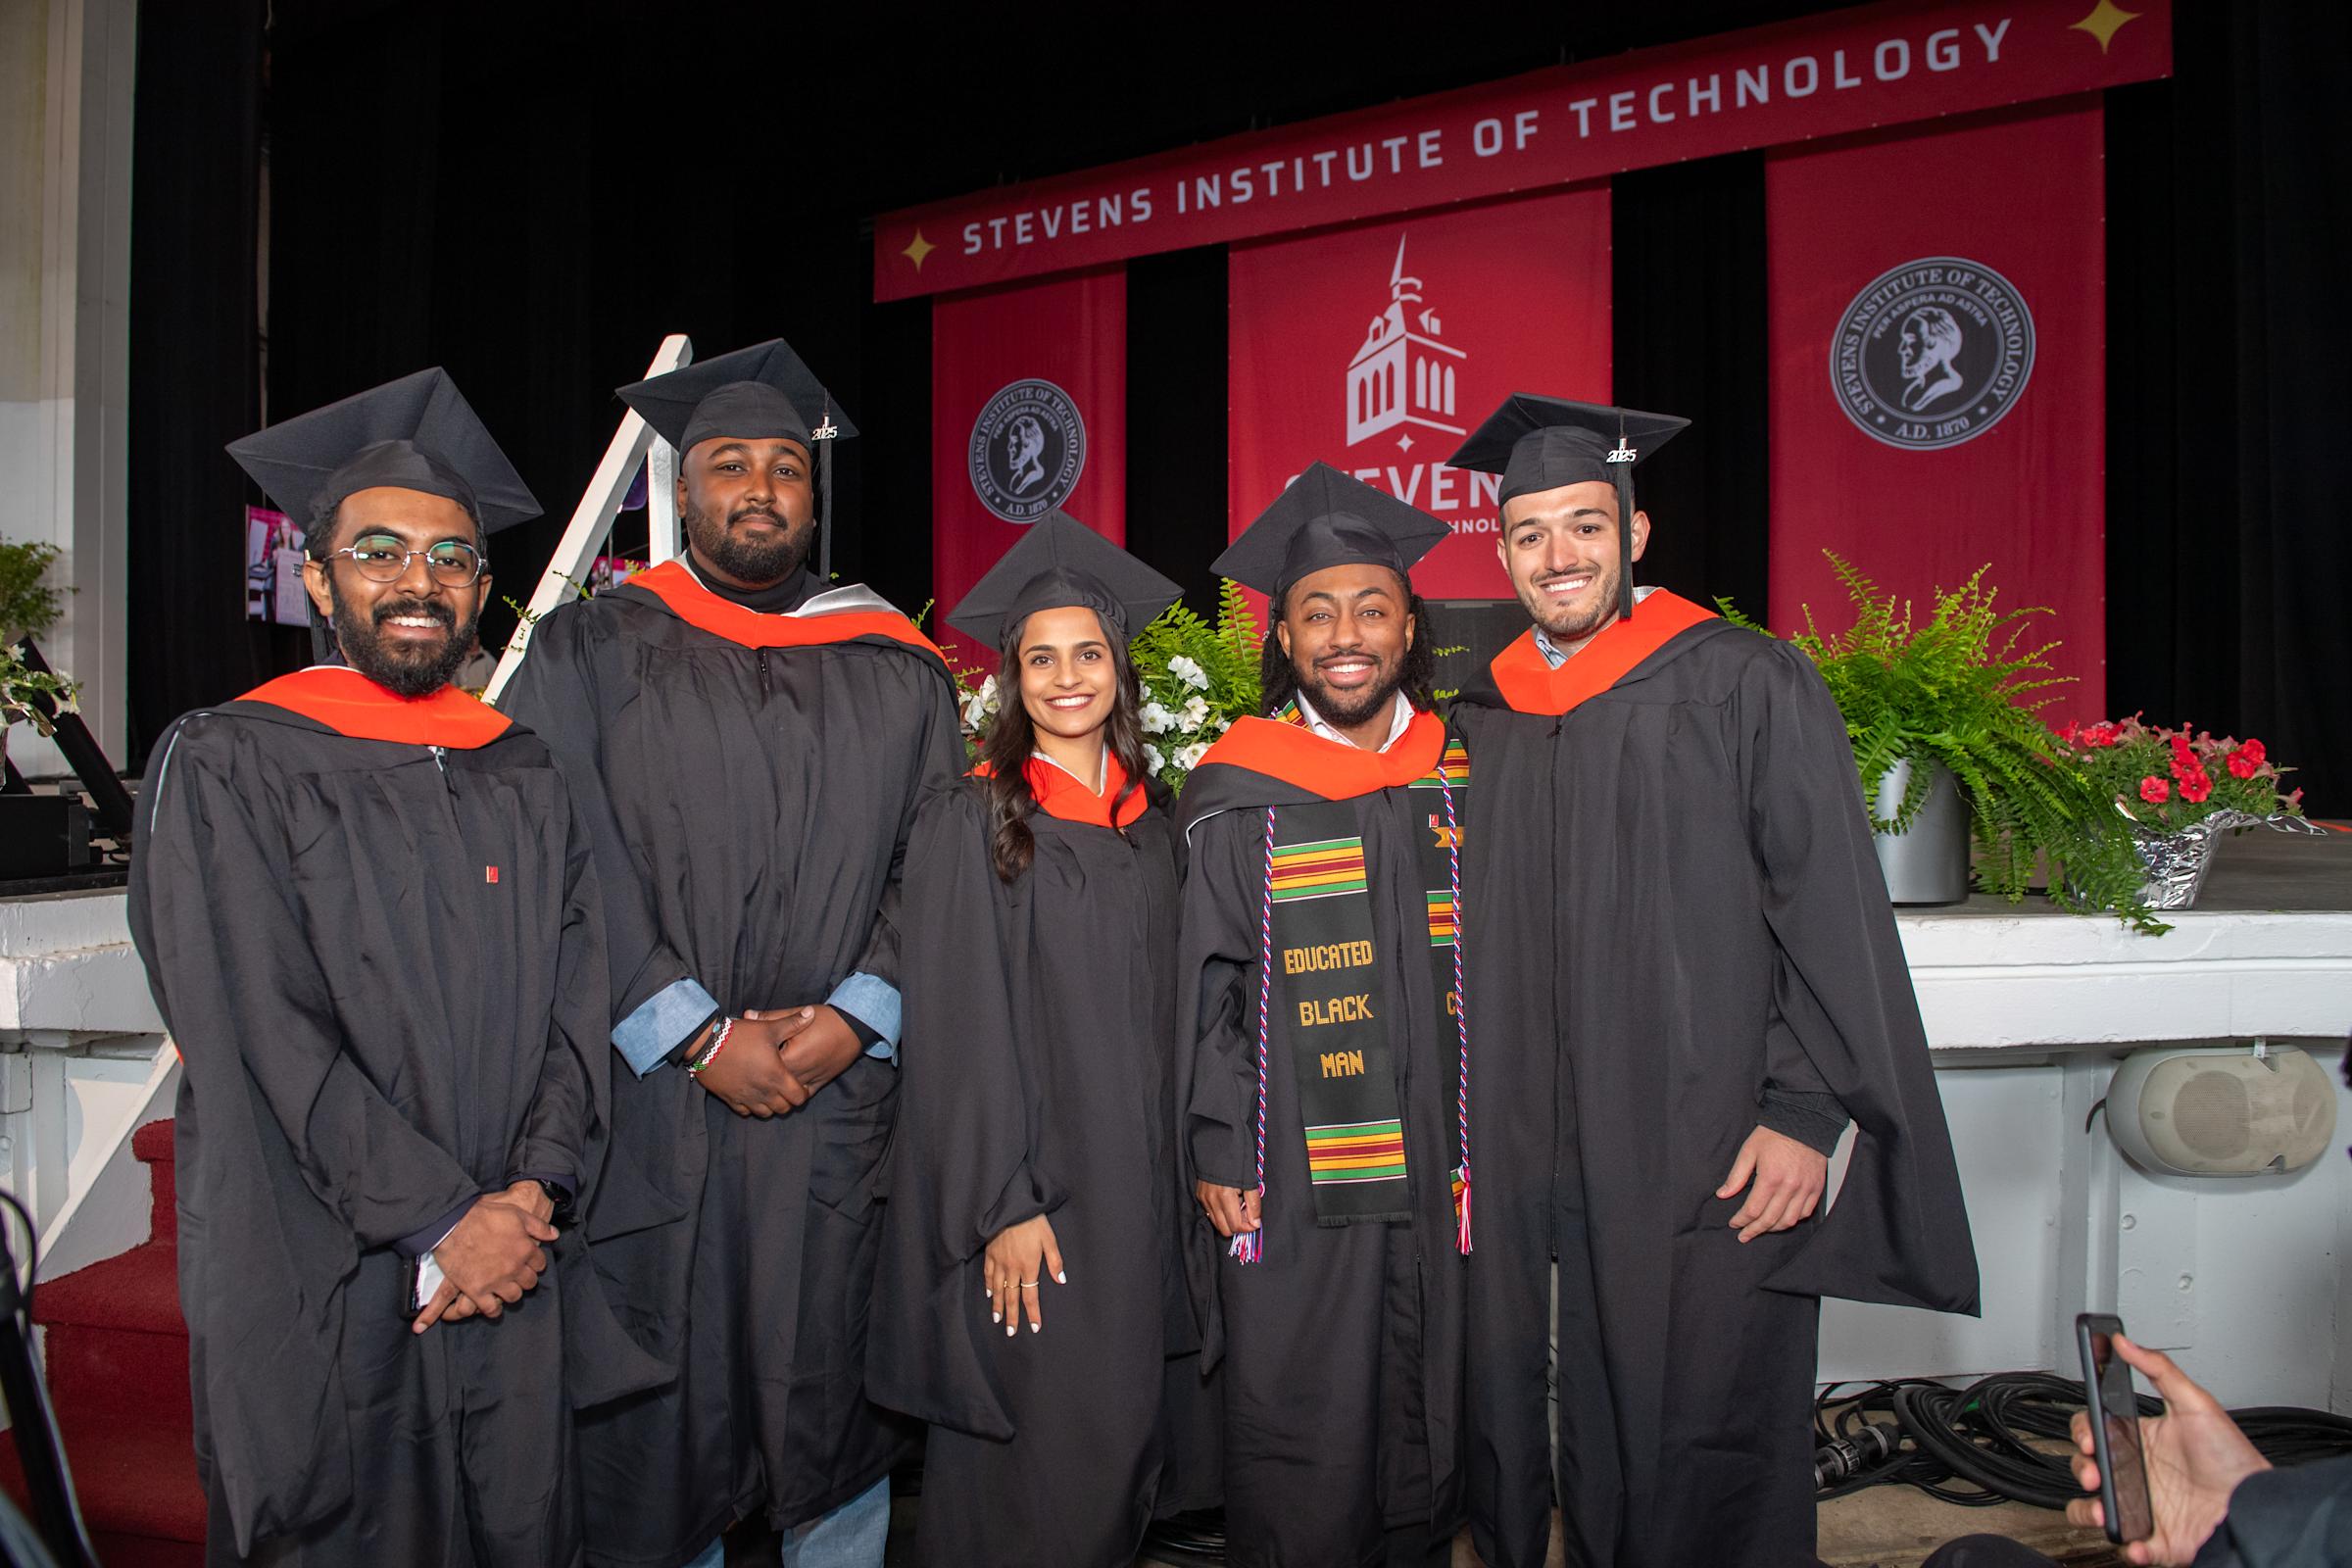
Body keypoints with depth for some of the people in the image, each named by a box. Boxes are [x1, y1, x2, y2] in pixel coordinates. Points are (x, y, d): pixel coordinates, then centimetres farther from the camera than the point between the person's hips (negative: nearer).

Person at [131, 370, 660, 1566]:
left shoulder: (532, 779, 8)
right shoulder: (226, 767, -4)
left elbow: (580, 1002, 3)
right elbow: (258, 1029, -11)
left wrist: (532, 1193, -12)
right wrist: (440, 1222, -14)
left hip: (512, 1266, 3)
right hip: (321, 1280, -3)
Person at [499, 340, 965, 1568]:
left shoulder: (896, 670, 9)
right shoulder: (591, 650, 4)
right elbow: (572, 867, -5)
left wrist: (854, 1017, -9)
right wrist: (699, 1037, -12)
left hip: (843, 1097, 2)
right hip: (648, 1099, -1)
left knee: (832, 1390, 11)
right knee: (655, 1409, 7)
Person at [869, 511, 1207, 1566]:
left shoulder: (1148, 827, 8)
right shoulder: (970, 821, -9)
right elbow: (960, 1025, -12)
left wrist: (1166, 1178, 9)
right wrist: (1004, 1204, -15)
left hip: (1128, 1181, 6)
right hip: (1021, 1185, -5)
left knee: (1116, 1432, 13)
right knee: (1037, 1445, 0)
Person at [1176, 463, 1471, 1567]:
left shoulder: (1462, 782, 7)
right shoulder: (1237, 796, -3)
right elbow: (1208, 989, -3)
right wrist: (1218, 1153, -8)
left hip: (1440, 1177, 3)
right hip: (1291, 1185, -3)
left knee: (1427, 1434, 14)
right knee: (1301, 1456, 3)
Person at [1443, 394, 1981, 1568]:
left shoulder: (1746, 687, -4)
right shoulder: (1481, 723, 9)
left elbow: (1832, 912, -6)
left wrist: (1806, 1113, -12)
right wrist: (1465, 1120, 12)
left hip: (1706, 1155, -4)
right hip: (1533, 1156, 4)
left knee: (1698, 1434, 3)